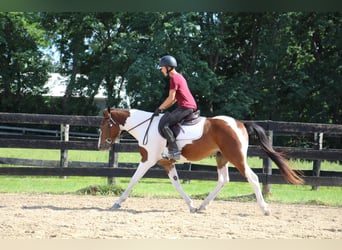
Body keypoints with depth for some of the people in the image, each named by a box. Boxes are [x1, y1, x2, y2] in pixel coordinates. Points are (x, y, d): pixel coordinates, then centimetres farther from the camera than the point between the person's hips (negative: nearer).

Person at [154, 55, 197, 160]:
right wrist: (163, 108, 19)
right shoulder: (179, 77, 23)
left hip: (185, 107, -11)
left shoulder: (174, 78, -9)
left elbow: (171, 98, -13)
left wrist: (160, 108, -3)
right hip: (190, 107, 11)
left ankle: (174, 151, -24)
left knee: (165, 125, -18)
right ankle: (172, 148, 20)